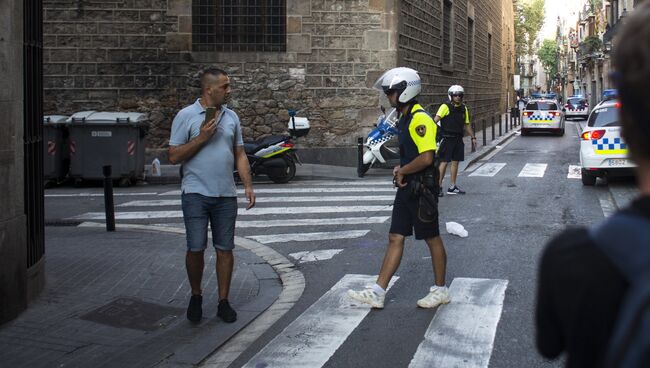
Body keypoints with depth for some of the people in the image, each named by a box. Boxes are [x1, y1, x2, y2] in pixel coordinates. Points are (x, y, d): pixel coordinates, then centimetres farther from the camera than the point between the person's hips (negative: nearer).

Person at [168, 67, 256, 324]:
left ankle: (223, 302, 15)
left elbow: (239, 155, 14)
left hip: (226, 194, 4)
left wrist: (248, 186, 5)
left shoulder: (231, 117, 11)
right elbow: (174, 156, -6)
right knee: (196, 248, -5)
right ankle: (196, 296, 18)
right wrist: (202, 138, -15)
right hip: (196, 194, -4)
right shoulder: (186, 116, -4)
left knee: (225, 249, 5)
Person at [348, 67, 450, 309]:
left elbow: (426, 157, -26)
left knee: (432, 239, 5)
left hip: (422, 189, -10)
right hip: (407, 188, 10)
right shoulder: (405, 118, 13)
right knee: (395, 238, 7)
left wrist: (403, 171, -13)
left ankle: (440, 290, 19)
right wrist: (401, 169, 9)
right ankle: (378, 292, 9)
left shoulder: (420, 119, -18)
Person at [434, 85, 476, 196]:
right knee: (444, 162, -6)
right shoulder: (445, 107, -9)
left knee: (455, 162, 11)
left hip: (458, 140, 6)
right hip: (447, 138, -6)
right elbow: (436, 119, -23)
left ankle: (452, 187, 19)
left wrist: (473, 137, 23)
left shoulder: (464, 109, 12)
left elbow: (467, 125, 22)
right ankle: (438, 186, -1)